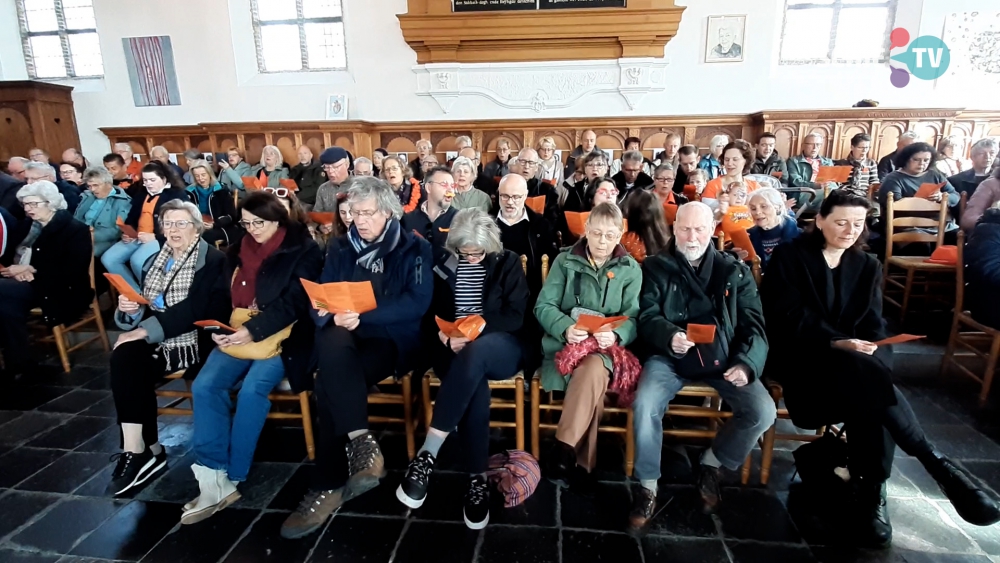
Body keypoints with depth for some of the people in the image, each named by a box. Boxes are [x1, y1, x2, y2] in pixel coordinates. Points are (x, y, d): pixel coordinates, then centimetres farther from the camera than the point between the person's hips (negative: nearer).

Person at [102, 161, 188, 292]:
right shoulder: (140, 195, 22)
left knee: (137, 260, -32)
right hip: (136, 238, 8)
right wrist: (126, 233, 2)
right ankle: (135, 291, -2)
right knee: (108, 259, -10)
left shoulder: (177, 195, -1)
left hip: (161, 238, -8)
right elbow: (131, 218, 24)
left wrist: (155, 236, -20)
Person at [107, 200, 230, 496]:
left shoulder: (212, 260, -6)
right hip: (155, 339, 6)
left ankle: (140, 450, -12)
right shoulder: (154, 261, 17)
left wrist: (145, 330, -20)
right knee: (124, 357, -22)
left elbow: (195, 308, -17)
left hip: (193, 340, -6)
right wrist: (130, 308, -8)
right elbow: (148, 306, 15)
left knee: (131, 363, -24)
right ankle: (144, 450, -14)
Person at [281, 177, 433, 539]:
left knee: (329, 387, -28)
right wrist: (332, 315, -17)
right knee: (333, 341, -32)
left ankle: (328, 487, -18)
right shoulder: (341, 249, 14)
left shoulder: (414, 249, 2)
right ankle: (361, 440, -30)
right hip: (343, 337, 4)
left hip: (392, 339, -4)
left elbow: (416, 303, -11)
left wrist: (362, 317, -21)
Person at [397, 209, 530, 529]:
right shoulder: (445, 266, 12)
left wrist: (477, 329, -19)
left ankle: (429, 451, -35)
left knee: (474, 353, -39)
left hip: (501, 347, -1)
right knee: (474, 385, -34)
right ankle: (477, 476, -23)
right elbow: (432, 313, 14)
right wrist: (444, 335, -9)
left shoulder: (508, 263, 5)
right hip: (455, 348, 2)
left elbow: (516, 316, -4)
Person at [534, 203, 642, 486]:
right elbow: (543, 306, -1)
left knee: (594, 368, -35)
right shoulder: (565, 261, 6)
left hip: (608, 347, 1)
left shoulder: (630, 269, 9)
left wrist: (615, 335, -23)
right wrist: (565, 328, -21)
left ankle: (563, 450, -26)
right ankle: (582, 457, -21)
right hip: (565, 343, 0)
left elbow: (633, 317, 0)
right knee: (592, 375, -33)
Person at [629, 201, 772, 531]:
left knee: (763, 412, -18)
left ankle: (712, 464, 10)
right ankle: (647, 486, -5)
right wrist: (670, 336, -29)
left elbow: (754, 325, 4)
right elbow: (647, 317, -6)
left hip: (723, 359, 3)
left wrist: (746, 364, -15)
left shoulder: (734, 271, 9)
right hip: (669, 358, -2)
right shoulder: (656, 268, 3)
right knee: (644, 404, -28)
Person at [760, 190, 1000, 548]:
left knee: (867, 393, -30)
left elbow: (873, 325, 8)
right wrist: (837, 343, -24)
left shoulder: (867, 266, 16)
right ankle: (935, 463, -27)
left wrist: (869, 349, -15)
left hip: (852, 360, 5)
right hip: (799, 356, -4)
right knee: (864, 374, -33)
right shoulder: (788, 257, -2)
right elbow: (788, 318, -11)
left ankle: (870, 492, -23)